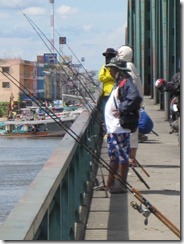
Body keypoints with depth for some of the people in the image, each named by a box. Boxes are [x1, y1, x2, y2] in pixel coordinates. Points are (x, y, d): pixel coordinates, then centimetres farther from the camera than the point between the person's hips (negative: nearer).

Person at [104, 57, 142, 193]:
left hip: (119, 129, -11)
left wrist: (121, 110, -24)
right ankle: (110, 184, 25)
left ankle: (122, 186, 1)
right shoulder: (119, 83, 16)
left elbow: (135, 98, -31)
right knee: (114, 157, 16)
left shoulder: (126, 83, -15)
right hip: (112, 127, 11)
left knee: (123, 157, -4)